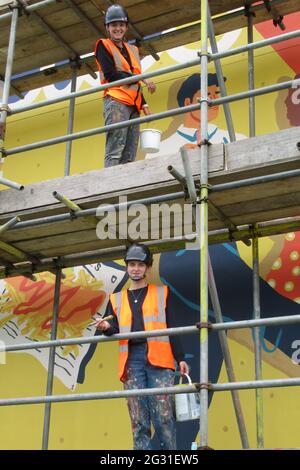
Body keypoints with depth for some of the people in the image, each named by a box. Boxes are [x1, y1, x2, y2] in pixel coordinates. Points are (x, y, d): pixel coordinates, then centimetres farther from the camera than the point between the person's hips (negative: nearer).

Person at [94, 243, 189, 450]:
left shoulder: (161, 293, 17)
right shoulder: (117, 299, 21)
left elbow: (172, 328, 12)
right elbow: (116, 331, 14)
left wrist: (180, 358, 2)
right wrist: (107, 328, -10)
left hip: (158, 358, -2)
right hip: (131, 360, 2)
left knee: (163, 416, -9)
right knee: (138, 420, -2)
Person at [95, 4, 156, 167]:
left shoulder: (133, 50, 27)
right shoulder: (103, 46, 7)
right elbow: (111, 75, -6)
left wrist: (144, 104, 15)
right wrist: (141, 79, -7)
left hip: (133, 105, 7)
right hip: (116, 102, -6)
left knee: (129, 156, -3)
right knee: (115, 151, -18)